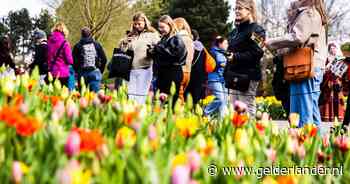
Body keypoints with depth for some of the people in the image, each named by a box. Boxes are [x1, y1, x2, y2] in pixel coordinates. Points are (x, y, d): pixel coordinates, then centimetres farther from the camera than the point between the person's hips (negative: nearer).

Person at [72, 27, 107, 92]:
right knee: (95, 94, -1)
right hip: (95, 72, 0)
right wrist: (100, 71, 12)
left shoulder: (77, 46, 0)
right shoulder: (97, 45, 4)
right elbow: (104, 59, 3)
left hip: (82, 73, 0)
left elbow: (74, 60, -3)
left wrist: (77, 71, 12)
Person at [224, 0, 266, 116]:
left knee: (247, 110, -7)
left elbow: (257, 53, -17)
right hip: (234, 76, 8)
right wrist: (227, 74, 17)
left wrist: (236, 56, -21)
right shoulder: (235, 31, 19)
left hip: (248, 77, -8)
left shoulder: (256, 30, -6)